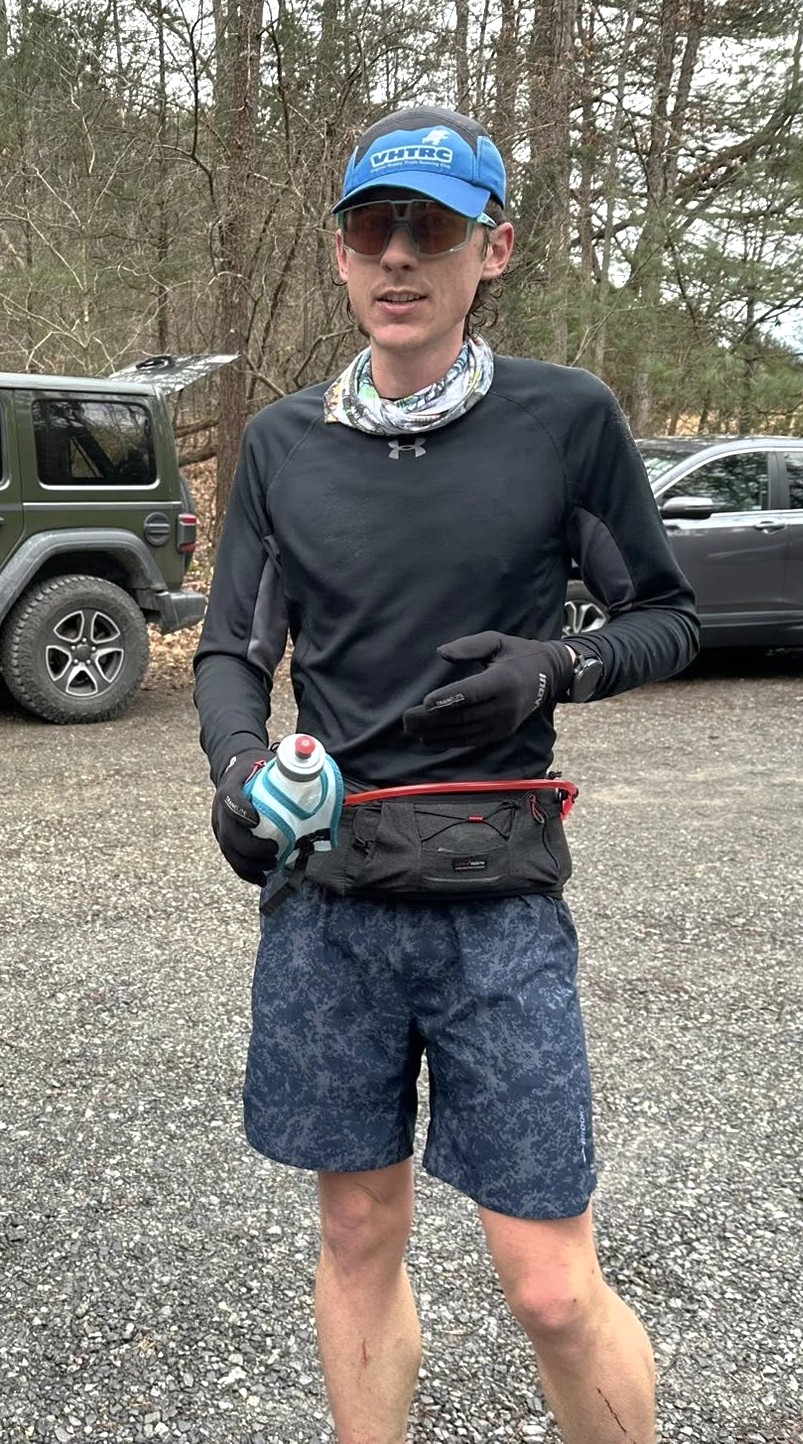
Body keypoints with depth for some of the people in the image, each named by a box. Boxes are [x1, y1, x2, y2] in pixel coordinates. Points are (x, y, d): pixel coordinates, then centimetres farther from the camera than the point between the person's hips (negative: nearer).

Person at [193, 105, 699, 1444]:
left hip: (500, 902, -2)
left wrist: (553, 668, -15)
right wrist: (239, 761, -12)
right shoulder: (283, 442, 5)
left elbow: (665, 618, 6)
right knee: (359, 1235, 15)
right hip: (327, 893, 3)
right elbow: (231, 651, 9)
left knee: (553, 1290, 1)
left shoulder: (568, 418, -2)